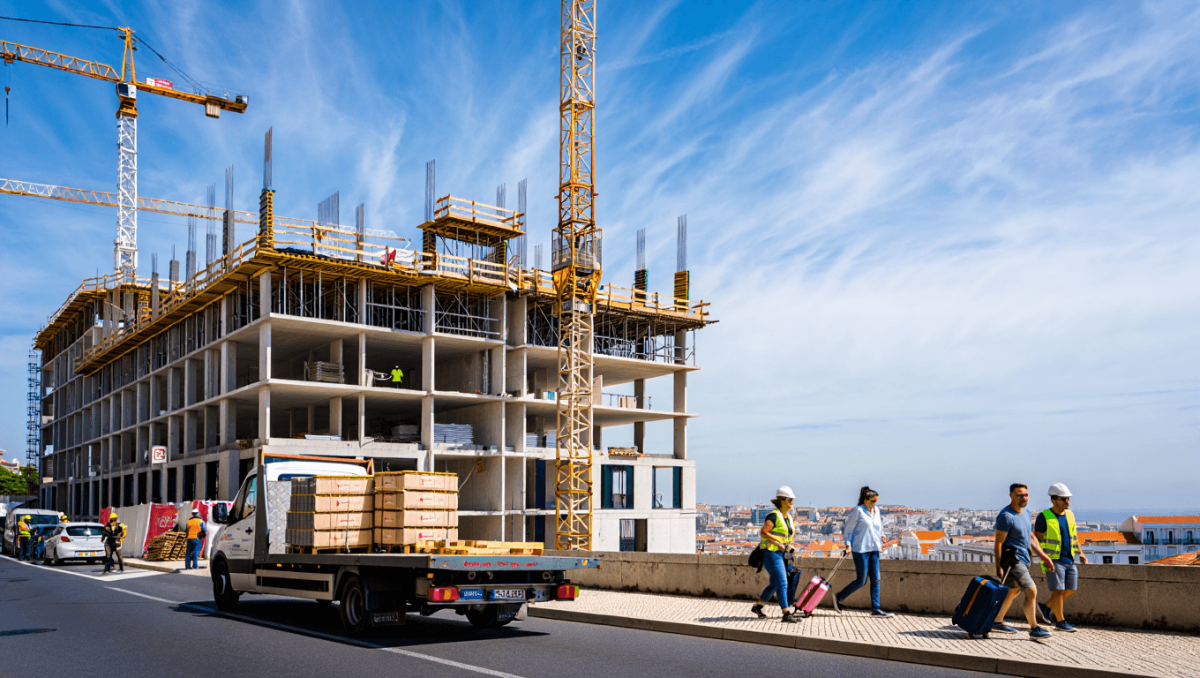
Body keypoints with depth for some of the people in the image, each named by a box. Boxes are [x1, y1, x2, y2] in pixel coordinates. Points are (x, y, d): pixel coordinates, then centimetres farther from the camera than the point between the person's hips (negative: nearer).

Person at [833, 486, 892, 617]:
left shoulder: (876, 511, 12)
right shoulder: (858, 511, -9)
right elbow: (847, 528, -7)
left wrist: (881, 537, 12)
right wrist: (848, 543, -14)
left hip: (874, 549, 7)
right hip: (860, 549, -7)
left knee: (875, 579, 4)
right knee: (861, 581, -5)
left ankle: (876, 609, 8)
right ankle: (838, 598, 11)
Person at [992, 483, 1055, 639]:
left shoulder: (1025, 513, 10)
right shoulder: (1006, 516, -17)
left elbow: (1030, 538, 20)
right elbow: (998, 543, -17)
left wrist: (1043, 556, 15)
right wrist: (998, 567, -19)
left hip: (1022, 559, 10)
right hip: (1012, 560, -10)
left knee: (1013, 591, 18)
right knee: (1031, 591, -11)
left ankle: (997, 622, 28)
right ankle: (1034, 629, -3)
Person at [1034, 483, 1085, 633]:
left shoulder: (1070, 515, 8)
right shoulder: (1044, 517, -11)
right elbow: (1036, 539, -9)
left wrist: (1080, 553, 17)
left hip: (1069, 559, 7)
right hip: (1054, 560, -7)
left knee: (1071, 589, 8)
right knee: (1058, 590, -6)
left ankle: (1047, 607, 25)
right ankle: (1060, 622, 5)